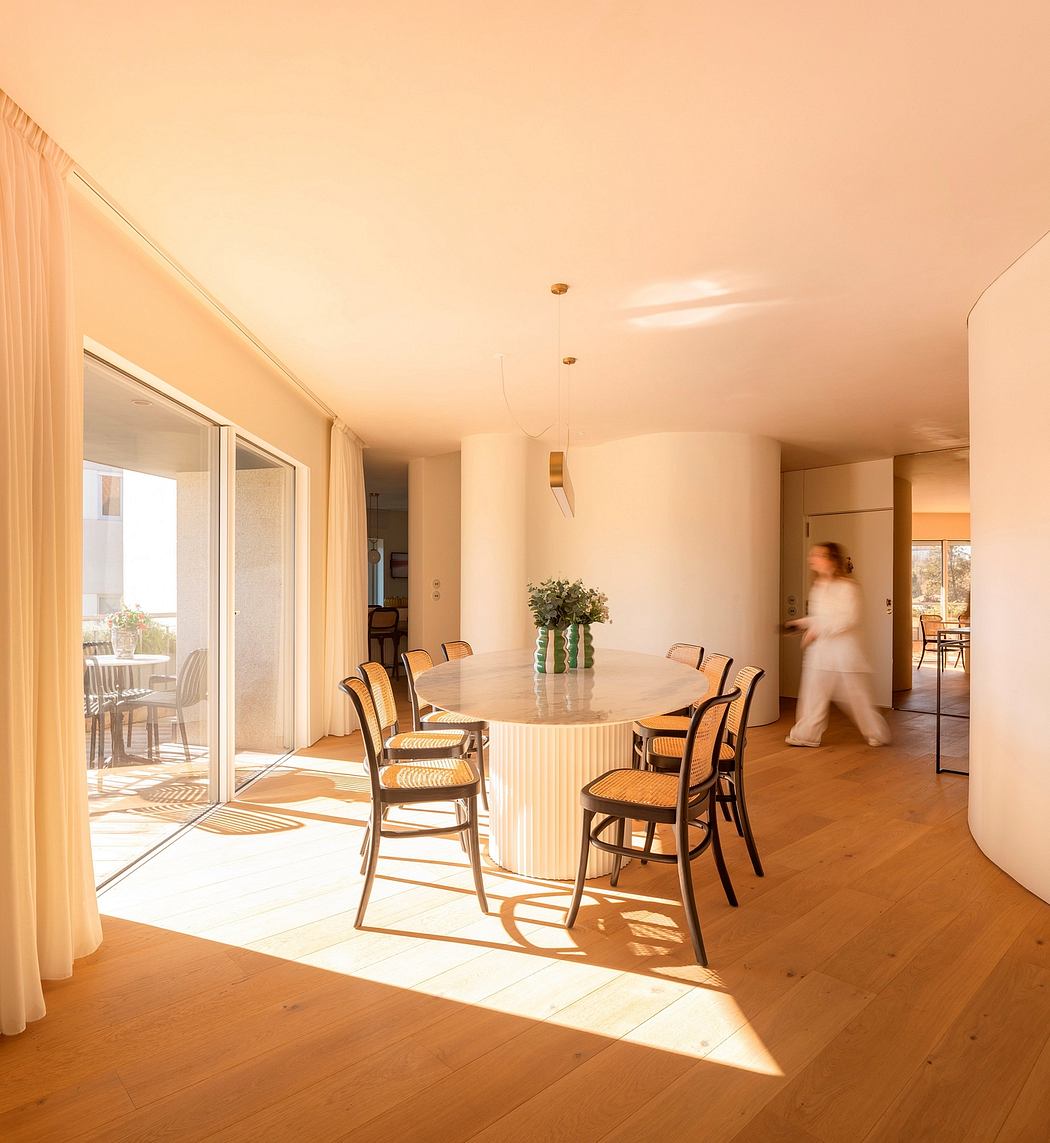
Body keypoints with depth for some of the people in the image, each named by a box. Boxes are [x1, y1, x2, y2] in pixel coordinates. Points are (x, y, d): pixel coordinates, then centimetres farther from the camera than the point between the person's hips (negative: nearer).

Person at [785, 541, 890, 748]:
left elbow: (849, 619, -22)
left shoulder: (847, 587, -14)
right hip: (819, 651, 7)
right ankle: (807, 735, 12)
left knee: (856, 696, 5)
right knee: (813, 691, 5)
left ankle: (877, 734, 24)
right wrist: (802, 623, 7)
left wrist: (818, 629, -23)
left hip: (843, 651, -7)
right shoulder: (817, 587, 11)